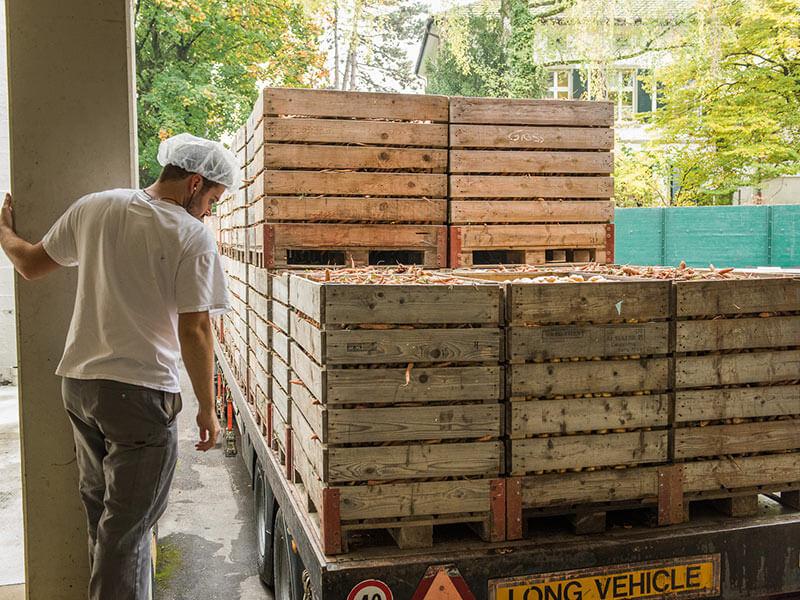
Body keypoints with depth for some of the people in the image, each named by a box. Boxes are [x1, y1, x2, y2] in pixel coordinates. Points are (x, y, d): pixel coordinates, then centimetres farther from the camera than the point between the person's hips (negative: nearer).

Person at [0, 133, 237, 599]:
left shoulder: (93, 208, 4)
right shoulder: (193, 236, -12)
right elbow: (195, 330, -14)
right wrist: (207, 409, -5)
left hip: (78, 383, 7)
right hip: (141, 392, -6)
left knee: (102, 508, 21)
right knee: (128, 525, 4)